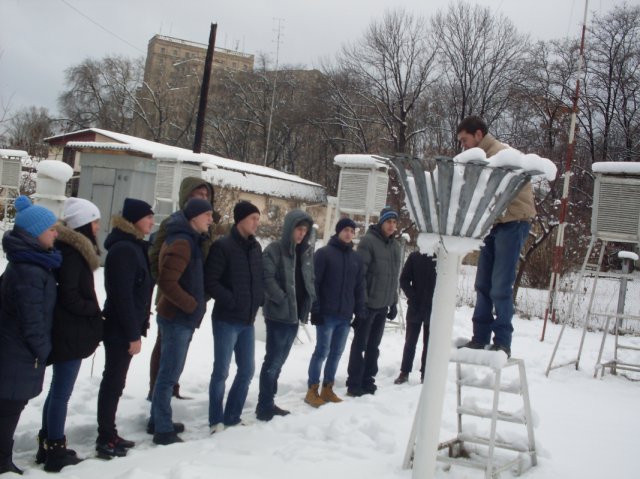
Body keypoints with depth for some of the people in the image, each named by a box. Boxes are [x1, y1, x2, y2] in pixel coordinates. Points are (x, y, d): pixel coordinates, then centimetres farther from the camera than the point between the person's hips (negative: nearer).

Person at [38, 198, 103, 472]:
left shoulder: (74, 249, 14)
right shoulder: (71, 253, -18)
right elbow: (69, 298, -21)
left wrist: (93, 313, 7)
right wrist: (95, 311, -8)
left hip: (69, 332, 10)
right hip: (70, 334, -10)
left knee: (58, 391, 17)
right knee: (61, 393, -1)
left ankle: (47, 445, 27)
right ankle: (55, 452, 8)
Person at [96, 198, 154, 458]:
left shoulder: (135, 246, 13)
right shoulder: (123, 249, -17)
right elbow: (122, 295, -22)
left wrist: (139, 328, 13)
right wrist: (133, 334, -20)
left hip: (125, 328, 9)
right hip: (120, 329, -9)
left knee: (115, 381, 15)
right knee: (114, 382, -1)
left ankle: (109, 434, 24)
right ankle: (105, 439, 8)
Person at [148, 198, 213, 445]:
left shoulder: (190, 240, 12)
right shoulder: (182, 243, -18)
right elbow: (167, 283, -26)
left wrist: (197, 303, 9)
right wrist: (194, 305, -17)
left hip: (181, 318, 10)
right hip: (177, 319, -10)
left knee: (170, 372, 17)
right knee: (169, 374, -2)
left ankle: (158, 422, 28)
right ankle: (163, 430, 6)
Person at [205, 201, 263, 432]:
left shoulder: (256, 247, 10)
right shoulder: (222, 246, -11)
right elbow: (210, 282, -16)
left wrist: (260, 298, 3)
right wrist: (232, 300, -19)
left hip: (248, 320, 7)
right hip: (226, 320, -7)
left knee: (247, 370, 12)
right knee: (221, 371, 0)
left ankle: (232, 417, 25)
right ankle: (216, 421, 13)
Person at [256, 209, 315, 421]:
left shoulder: (307, 252, 11)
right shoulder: (274, 249, -9)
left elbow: (311, 278, 16)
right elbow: (267, 279, -17)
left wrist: (310, 299, 2)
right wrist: (283, 300, -19)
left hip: (295, 314, 7)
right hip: (278, 314, -7)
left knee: (279, 361, 14)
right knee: (273, 360, -4)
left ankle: (268, 403, 24)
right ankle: (264, 407, 5)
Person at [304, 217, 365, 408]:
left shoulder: (356, 258, 13)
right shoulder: (323, 253, -4)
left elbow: (359, 287, 16)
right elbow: (314, 283, -9)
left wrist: (360, 311, 9)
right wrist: (315, 309, -14)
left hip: (345, 315, 5)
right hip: (326, 314, -5)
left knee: (336, 353, 10)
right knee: (322, 351, -4)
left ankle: (327, 389, 20)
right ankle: (312, 390, 6)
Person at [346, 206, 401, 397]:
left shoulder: (395, 245, 11)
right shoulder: (368, 241, -11)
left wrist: (394, 302, 14)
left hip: (383, 304, 7)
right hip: (368, 303, -7)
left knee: (373, 345, 13)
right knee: (360, 344, 1)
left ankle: (367, 382, 22)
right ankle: (354, 384, 7)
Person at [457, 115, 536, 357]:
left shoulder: (500, 153, -12)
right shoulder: (482, 157, 17)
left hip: (512, 222, -9)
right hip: (495, 224, 9)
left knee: (500, 287, -9)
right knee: (483, 285, 9)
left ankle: (502, 342, -2)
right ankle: (480, 338, 16)